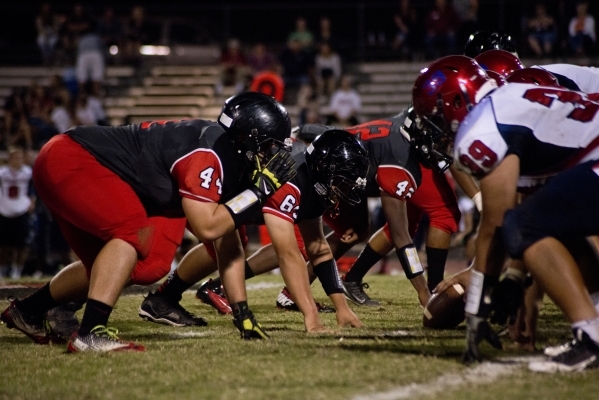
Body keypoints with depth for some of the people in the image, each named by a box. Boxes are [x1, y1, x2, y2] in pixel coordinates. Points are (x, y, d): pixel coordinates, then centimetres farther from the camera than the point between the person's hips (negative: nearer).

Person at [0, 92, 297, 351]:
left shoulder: (229, 159, 7)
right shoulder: (208, 154, -22)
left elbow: (227, 243, 10)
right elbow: (207, 227, -27)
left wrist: (243, 314, 7)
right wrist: (261, 189, -19)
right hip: (68, 160, -10)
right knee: (136, 234, -26)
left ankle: (27, 311, 31)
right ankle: (90, 333, -28)